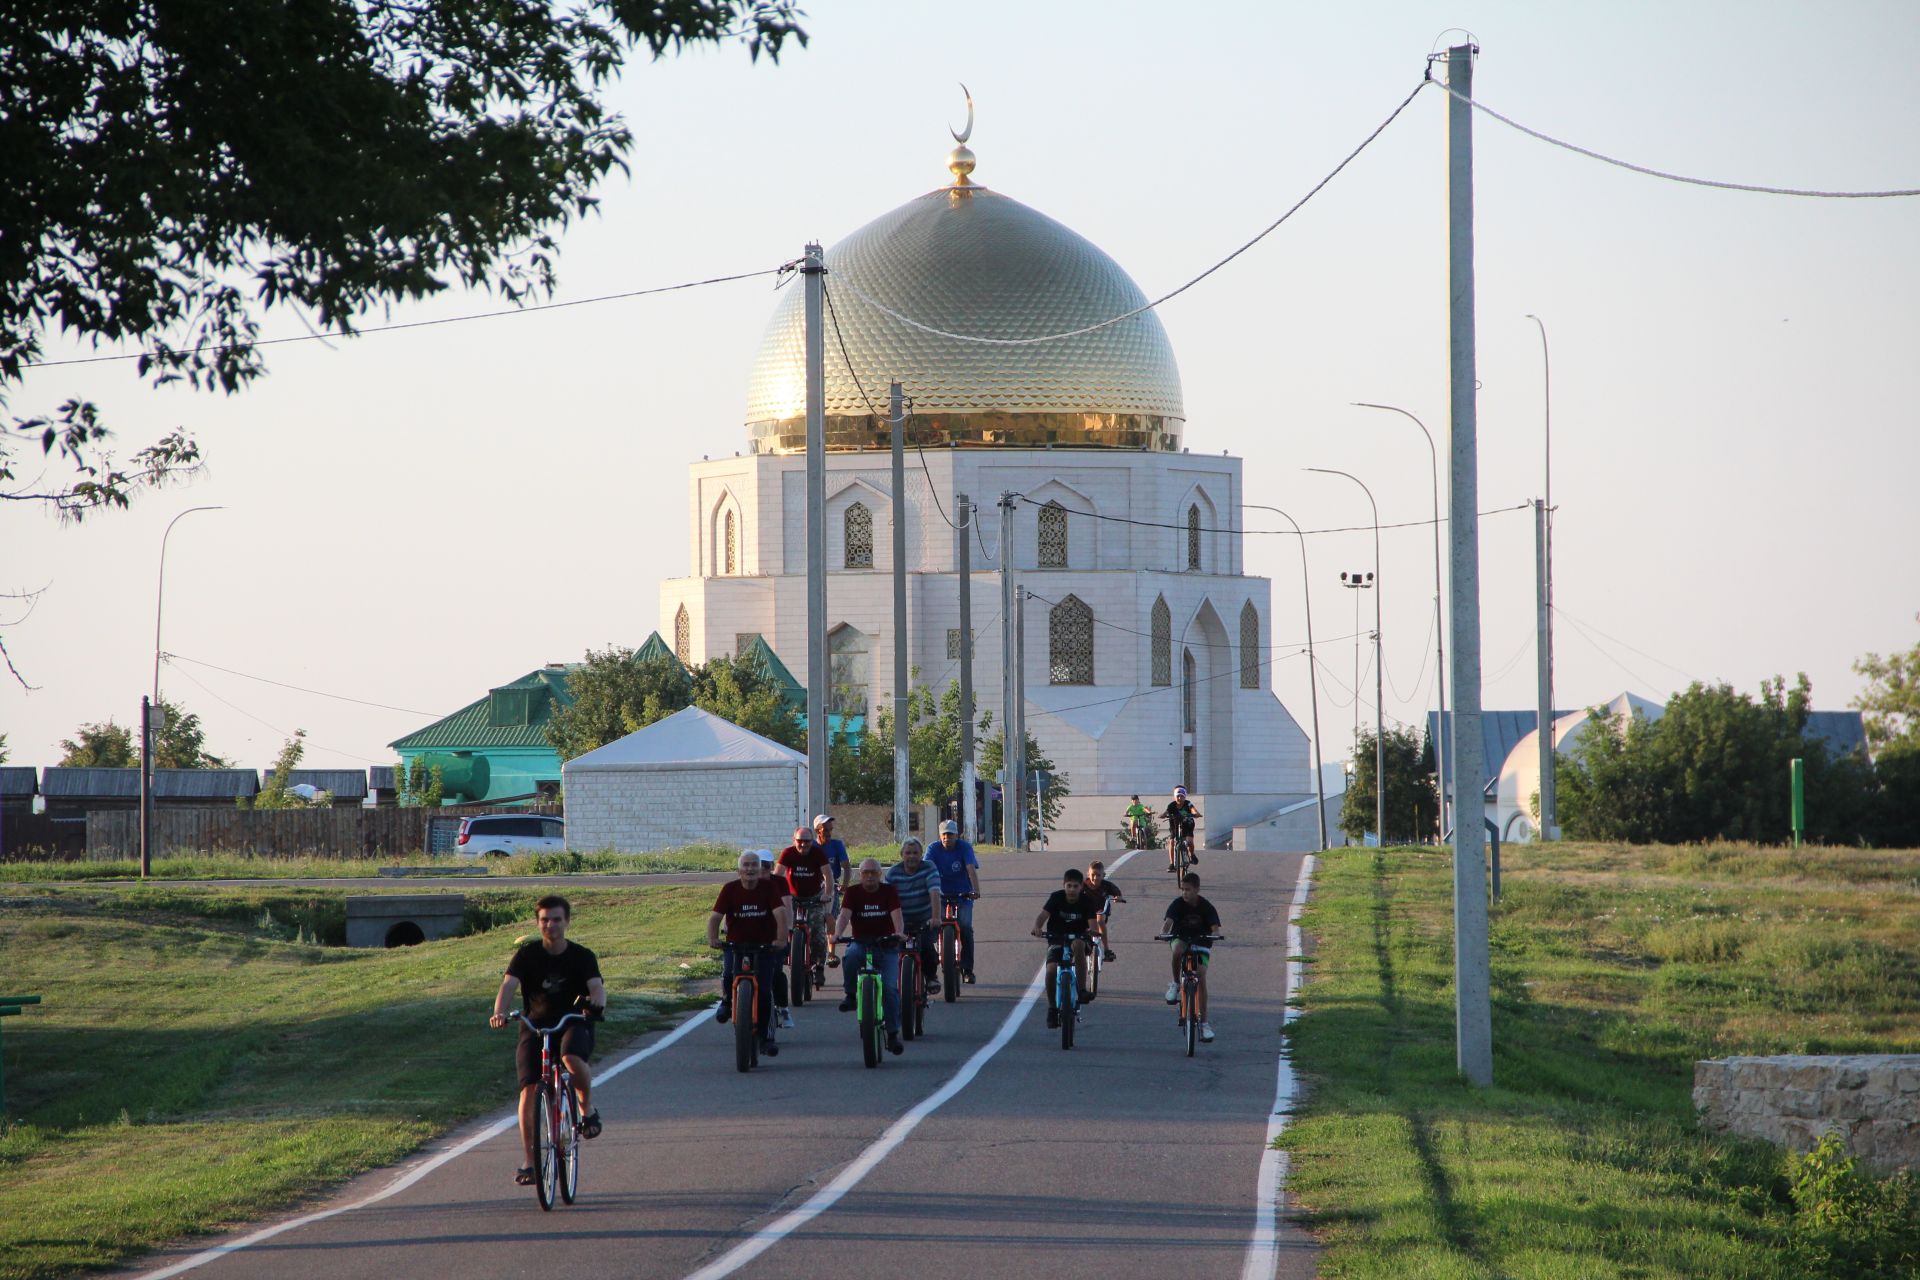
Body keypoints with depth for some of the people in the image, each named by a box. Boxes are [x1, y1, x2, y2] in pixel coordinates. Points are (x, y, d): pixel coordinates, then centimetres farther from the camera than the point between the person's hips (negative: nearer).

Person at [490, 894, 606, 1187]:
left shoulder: (582, 957, -2)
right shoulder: (527, 955, -1)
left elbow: (597, 986, -18)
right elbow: (508, 985, -15)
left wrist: (597, 1003, -43)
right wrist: (500, 1012, -37)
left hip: (574, 1023, -1)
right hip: (536, 1026, 2)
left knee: (572, 1057, -36)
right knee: (529, 1088, -16)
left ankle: (587, 1109, -6)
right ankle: (528, 1163, -10)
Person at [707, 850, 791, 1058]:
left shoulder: (769, 887, -7)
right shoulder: (730, 889, -5)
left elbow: (781, 913, -17)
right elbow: (715, 916, -10)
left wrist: (781, 938, -32)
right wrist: (712, 938, -28)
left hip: (765, 945, -1)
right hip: (736, 944, 1)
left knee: (764, 990, -7)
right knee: (728, 975, -26)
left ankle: (766, 1037, 4)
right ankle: (727, 1001, 8)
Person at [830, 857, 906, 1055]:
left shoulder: (889, 891, 1)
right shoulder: (852, 892, 1)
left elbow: (896, 915, -13)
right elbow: (845, 914, -13)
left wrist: (899, 933, -34)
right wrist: (837, 934, -32)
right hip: (860, 942, 0)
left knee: (890, 987, -13)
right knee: (850, 957, -36)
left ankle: (893, 1034, -6)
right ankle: (851, 995, -13)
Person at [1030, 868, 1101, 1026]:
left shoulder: (1086, 901, -10)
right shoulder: (1057, 898, -10)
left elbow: (1092, 922, -20)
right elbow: (1043, 915, -22)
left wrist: (1091, 930, -44)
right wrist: (1037, 928, -44)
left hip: (1077, 937, -1)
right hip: (1057, 939, 1)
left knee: (1078, 945, -37)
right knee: (1051, 970, -23)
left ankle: (1081, 989, -31)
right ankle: (1052, 1007, -1)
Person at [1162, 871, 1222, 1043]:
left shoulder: (1206, 907, -15)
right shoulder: (1178, 904, -14)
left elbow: (1215, 928, -23)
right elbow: (1168, 921, -26)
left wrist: (1214, 935, -47)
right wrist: (1164, 933, -48)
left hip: (1200, 942, 0)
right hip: (1181, 938, 0)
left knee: (1201, 978, -14)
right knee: (1177, 950, -38)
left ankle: (1204, 1022, -11)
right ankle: (1175, 984, -12)